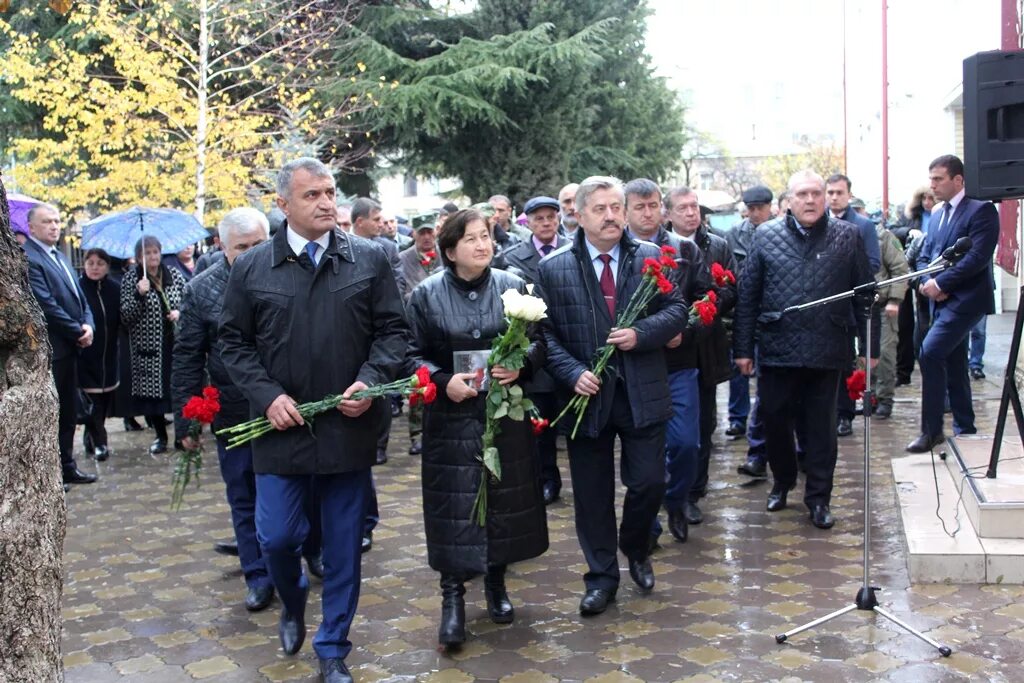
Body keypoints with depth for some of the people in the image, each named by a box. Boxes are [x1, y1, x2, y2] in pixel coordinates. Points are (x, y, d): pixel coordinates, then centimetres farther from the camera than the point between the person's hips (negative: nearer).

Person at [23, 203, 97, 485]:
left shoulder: (60, 257, 16)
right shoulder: (28, 258, -14)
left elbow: (79, 296, 15)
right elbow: (47, 305, -19)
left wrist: (88, 325, -3)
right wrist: (78, 332, -12)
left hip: (68, 347, 9)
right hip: (49, 350, -9)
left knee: (68, 411, 15)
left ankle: (67, 466, 24)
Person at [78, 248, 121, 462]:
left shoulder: (115, 288, 2)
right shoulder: (77, 288, -9)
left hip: (108, 354, 4)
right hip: (85, 355, -4)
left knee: (106, 398, 12)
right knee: (93, 400, -3)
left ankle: (92, 437, 31)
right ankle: (99, 442, 8)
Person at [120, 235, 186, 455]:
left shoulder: (174, 276, 7)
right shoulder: (130, 280, 1)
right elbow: (126, 317, -5)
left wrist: (180, 312, -5)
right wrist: (139, 295, -19)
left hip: (175, 343, 1)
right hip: (148, 347, -1)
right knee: (152, 391, 3)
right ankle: (161, 436, 20)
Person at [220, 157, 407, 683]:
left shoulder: (370, 259, 1)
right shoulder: (251, 268, 2)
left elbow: (392, 330, 4)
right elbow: (234, 342, 5)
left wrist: (370, 382, -12)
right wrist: (267, 396, -9)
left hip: (349, 426, 0)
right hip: (282, 426, 0)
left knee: (343, 545, 8)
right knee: (275, 536, 3)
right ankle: (292, 605, 37)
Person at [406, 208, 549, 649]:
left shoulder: (513, 287, 2)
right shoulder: (426, 295, -2)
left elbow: (539, 341, 5)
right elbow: (413, 355, -1)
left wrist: (521, 366, -15)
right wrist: (443, 381, -18)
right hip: (452, 418, -2)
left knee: (504, 499, 10)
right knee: (455, 505, -1)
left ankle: (496, 582, 30)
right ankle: (452, 597, 11)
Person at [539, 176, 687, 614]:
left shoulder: (651, 258, 3)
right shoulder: (554, 268, 0)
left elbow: (677, 311, 2)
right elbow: (546, 332, -1)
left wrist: (641, 334, -15)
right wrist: (573, 374, -14)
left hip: (643, 394, 1)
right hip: (588, 396, 0)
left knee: (649, 484, 2)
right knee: (592, 493, 8)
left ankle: (636, 549, 33)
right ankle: (601, 577, 25)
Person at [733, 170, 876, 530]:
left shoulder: (847, 237, 3)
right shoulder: (766, 236, 2)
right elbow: (747, 295, 2)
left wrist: (870, 346, 2)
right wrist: (742, 347, -1)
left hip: (826, 351, 0)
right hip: (776, 348, 1)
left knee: (822, 428, 8)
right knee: (774, 420, 10)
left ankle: (819, 497, 21)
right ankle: (782, 481, 34)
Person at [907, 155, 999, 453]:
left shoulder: (981, 210, -8)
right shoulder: (938, 215, 17)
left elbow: (978, 257, -19)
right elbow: (924, 257, 15)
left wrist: (941, 283, -18)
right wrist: (928, 282, -5)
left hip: (965, 299, -9)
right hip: (942, 299, 9)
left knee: (929, 353, -21)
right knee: (953, 366, 13)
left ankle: (932, 429, -14)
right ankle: (965, 429, 25)